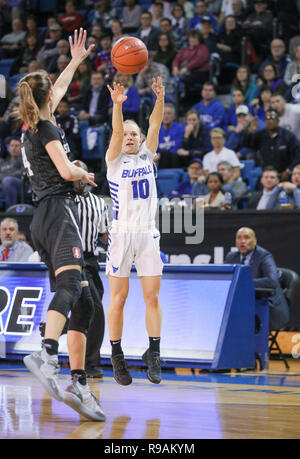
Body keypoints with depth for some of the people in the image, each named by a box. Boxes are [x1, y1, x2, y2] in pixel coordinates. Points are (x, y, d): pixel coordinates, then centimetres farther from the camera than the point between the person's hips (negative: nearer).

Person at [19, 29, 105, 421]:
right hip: (59, 211, -9)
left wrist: (76, 60, 50)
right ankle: (47, 356, -53)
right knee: (70, 284, -29)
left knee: (82, 302, 4)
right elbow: (66, 171, -12)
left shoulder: (31, 127, 23)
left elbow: (57, 90, 40)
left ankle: (79, 384, -4)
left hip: (42, 220, 9)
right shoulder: (47, 127, -1)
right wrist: (87, 175, 9)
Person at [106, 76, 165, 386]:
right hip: (122, 235, -3)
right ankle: (117, 357, 10)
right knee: (118, 299, 0)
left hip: (148, 235, 3)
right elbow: (116, 132, -15)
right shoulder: (115, 159, 3)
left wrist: (160, 99, -18)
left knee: (152, 297, 0)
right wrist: (117, 105, -33)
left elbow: (155, 125, -2)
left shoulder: (146, 156, 12)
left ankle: (153, 354, 7)